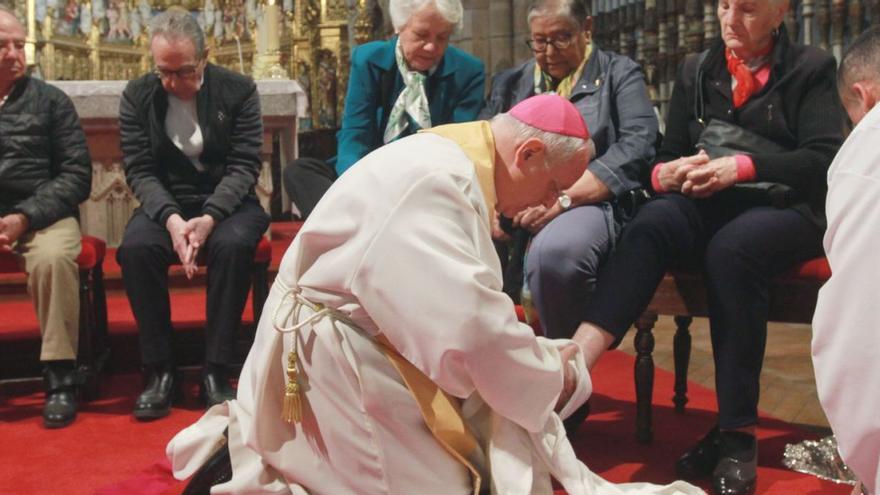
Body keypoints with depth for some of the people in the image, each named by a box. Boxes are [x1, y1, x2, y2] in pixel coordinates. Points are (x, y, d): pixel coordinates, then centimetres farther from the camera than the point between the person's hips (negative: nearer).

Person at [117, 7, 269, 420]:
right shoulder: (137, 96, 1)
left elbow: (244, 165, -9)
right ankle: (161, 371, -18)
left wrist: (209, 218, -26)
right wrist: (171, 218, -24)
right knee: (135, 247, -30)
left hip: (226, 201, -1)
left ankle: (216, 373, -26)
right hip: (165, 204, 2)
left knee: (233, 244, -35)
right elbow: (139, 170, -4)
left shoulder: (238, 90, -4)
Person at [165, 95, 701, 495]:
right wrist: (551, 375, -11)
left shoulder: (457, 167, 9)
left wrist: (549, 360, 7)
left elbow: (463, 308, 14)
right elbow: (468, 331, -29)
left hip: (369, 341, 11)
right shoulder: (431, 181, -24)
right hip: (329, 354, -10)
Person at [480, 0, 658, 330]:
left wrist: (563, 197, -17)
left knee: (555, 251, -38)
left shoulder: (620, 74, 10)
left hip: (588, 203, -3)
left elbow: (637, 145, -6)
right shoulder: (510, 82, 22)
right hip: (514, 209, 4)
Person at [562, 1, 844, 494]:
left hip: (785, 209, -3)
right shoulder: (696, 70, 15)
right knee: (650, 223, -31)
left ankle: (738, 433, -31)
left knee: (731, 248, -36)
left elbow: (825, 159, -7)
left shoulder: (811, 69, 5)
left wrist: (743, 166, -19)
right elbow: (669, 156, 13)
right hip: (709, 206, 3)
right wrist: (668, 173, -12)